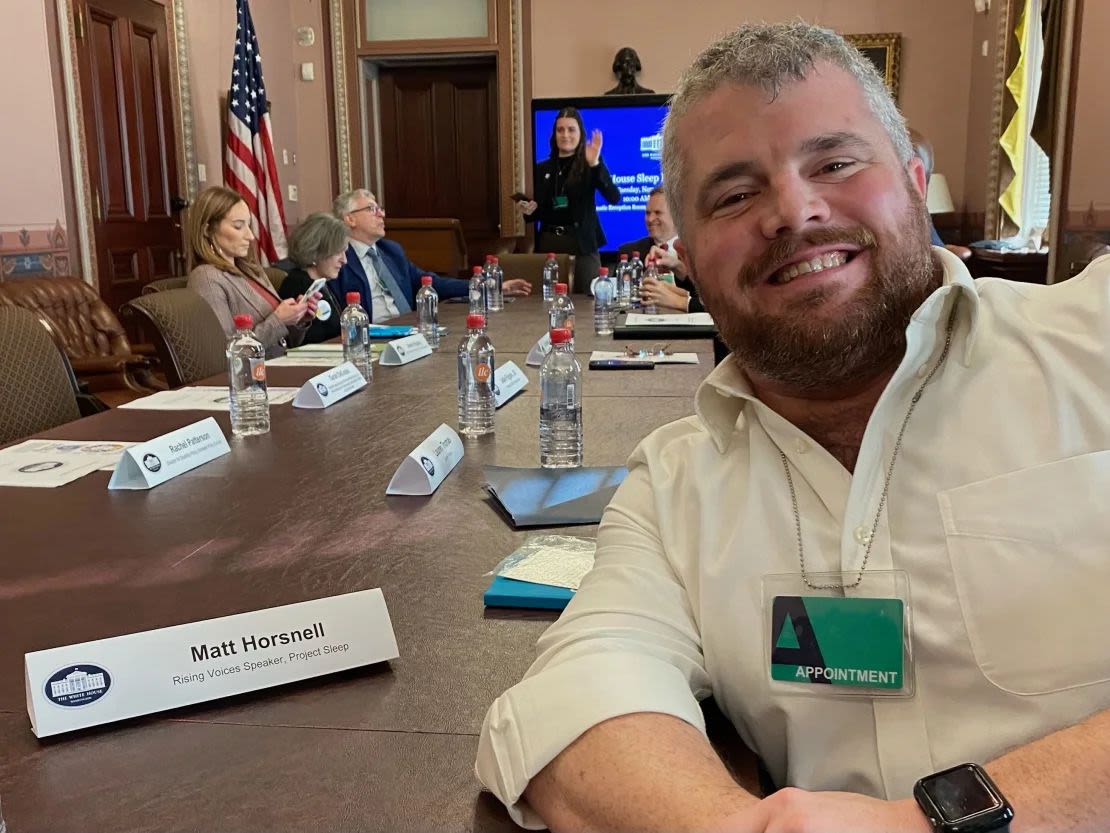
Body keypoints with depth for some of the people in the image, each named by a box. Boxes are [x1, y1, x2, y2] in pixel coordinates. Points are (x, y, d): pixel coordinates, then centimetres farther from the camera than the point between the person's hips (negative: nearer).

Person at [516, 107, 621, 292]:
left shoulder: (589, 165, 0)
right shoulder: (542, 169, 12)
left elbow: (614, 198, -15)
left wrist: (595, 164, -24)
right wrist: (528, 210, -6)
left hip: (582, 244, -3)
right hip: (548, 244, 3)